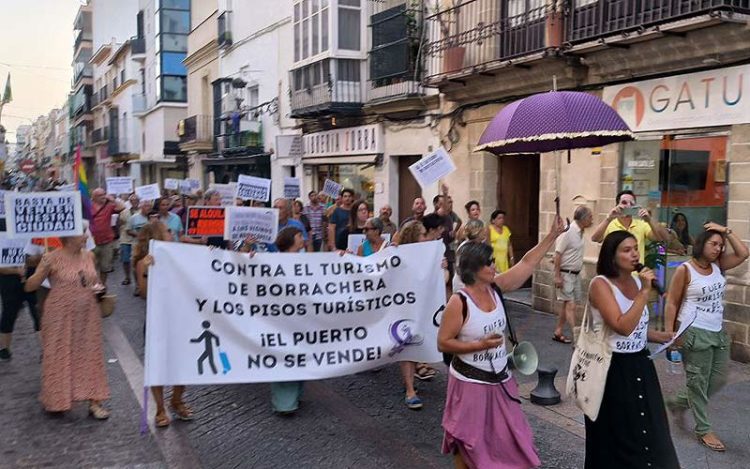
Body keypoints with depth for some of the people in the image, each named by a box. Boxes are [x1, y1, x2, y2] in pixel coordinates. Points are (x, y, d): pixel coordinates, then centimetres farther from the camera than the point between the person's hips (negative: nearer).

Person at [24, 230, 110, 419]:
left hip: (87, 317, 5)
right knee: (59, 358, 6)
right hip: (61, 318, -4)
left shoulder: (89, 256, 4)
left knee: (90, 358, 6)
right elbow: (29, 287, -12)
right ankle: (56, 400, 27)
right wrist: (43, 269, -28)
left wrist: (99, 288, -2)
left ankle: (94, 402, 13)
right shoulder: (52, 258, -12)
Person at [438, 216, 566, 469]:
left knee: (510, 439, 14)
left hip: (500, 379, 6)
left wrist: (553, 235, -1)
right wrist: (480, 345, -24)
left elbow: (527, 263, 2)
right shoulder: (459, 302, -20)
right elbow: (442, 343, -17)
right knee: (469, 442, 8)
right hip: (471, 383, -6)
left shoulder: (495, 287, -3)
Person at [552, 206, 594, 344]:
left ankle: (558, 332, 23)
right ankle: (576, 336, -13)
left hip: (576, 274, 9)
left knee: (568, 304, 13)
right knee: (570, 305, -10)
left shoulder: (581, 232, 7)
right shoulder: (568, 231, -18)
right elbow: (558, 254, -19)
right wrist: (557, 276, -20)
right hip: (565, 274, -9)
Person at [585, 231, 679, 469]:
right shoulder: (601, 284, -17)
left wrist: (664, 337, 3)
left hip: (640, 363, 7)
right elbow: (623, 327, -28)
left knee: (647, 429, 16)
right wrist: (645, 291, -24)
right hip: (613, 368, -7)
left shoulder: (635, 281, 5)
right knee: (619, 435, 6)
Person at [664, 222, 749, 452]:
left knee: (718, 379, 14)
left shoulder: (717, 265, 6)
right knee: (698, 381, 3)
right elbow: (672, 304, -10)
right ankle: (703, 430, 15)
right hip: (695, 333, -7)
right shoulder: (685, 270, -12)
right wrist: (669, 334, -12)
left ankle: (678, 401, 33)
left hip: (719, 332, 7)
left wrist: (726, 231, -5)